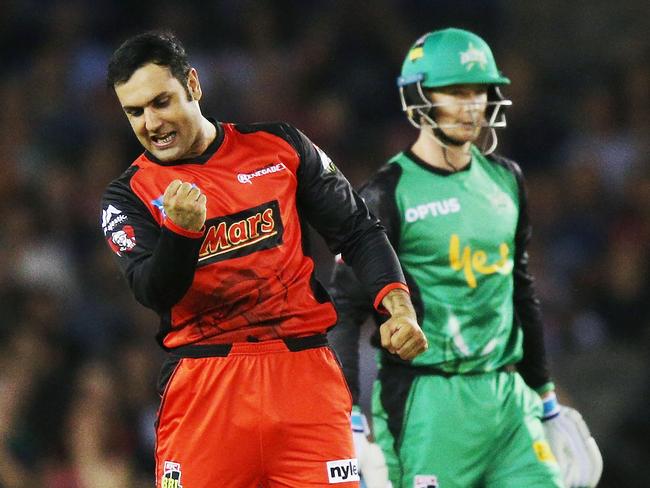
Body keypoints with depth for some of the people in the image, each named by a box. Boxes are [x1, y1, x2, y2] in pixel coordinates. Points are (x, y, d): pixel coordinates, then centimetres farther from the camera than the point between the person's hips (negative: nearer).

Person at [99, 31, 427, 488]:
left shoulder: (279, 146, 9)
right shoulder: (129, 195, 5)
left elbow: (357, 231, 12)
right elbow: (155, 292, -10)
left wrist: (398, 306, -3)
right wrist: (182, 229, -29)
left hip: (305, 372, 1)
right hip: (204, 382, -1)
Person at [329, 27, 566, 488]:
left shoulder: (505, 180, 13)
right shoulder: (389, 194, -6)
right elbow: (346, 309, -9)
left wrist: (545, 393, 25)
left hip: (508, 398, 6)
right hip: (427, 400, -6)